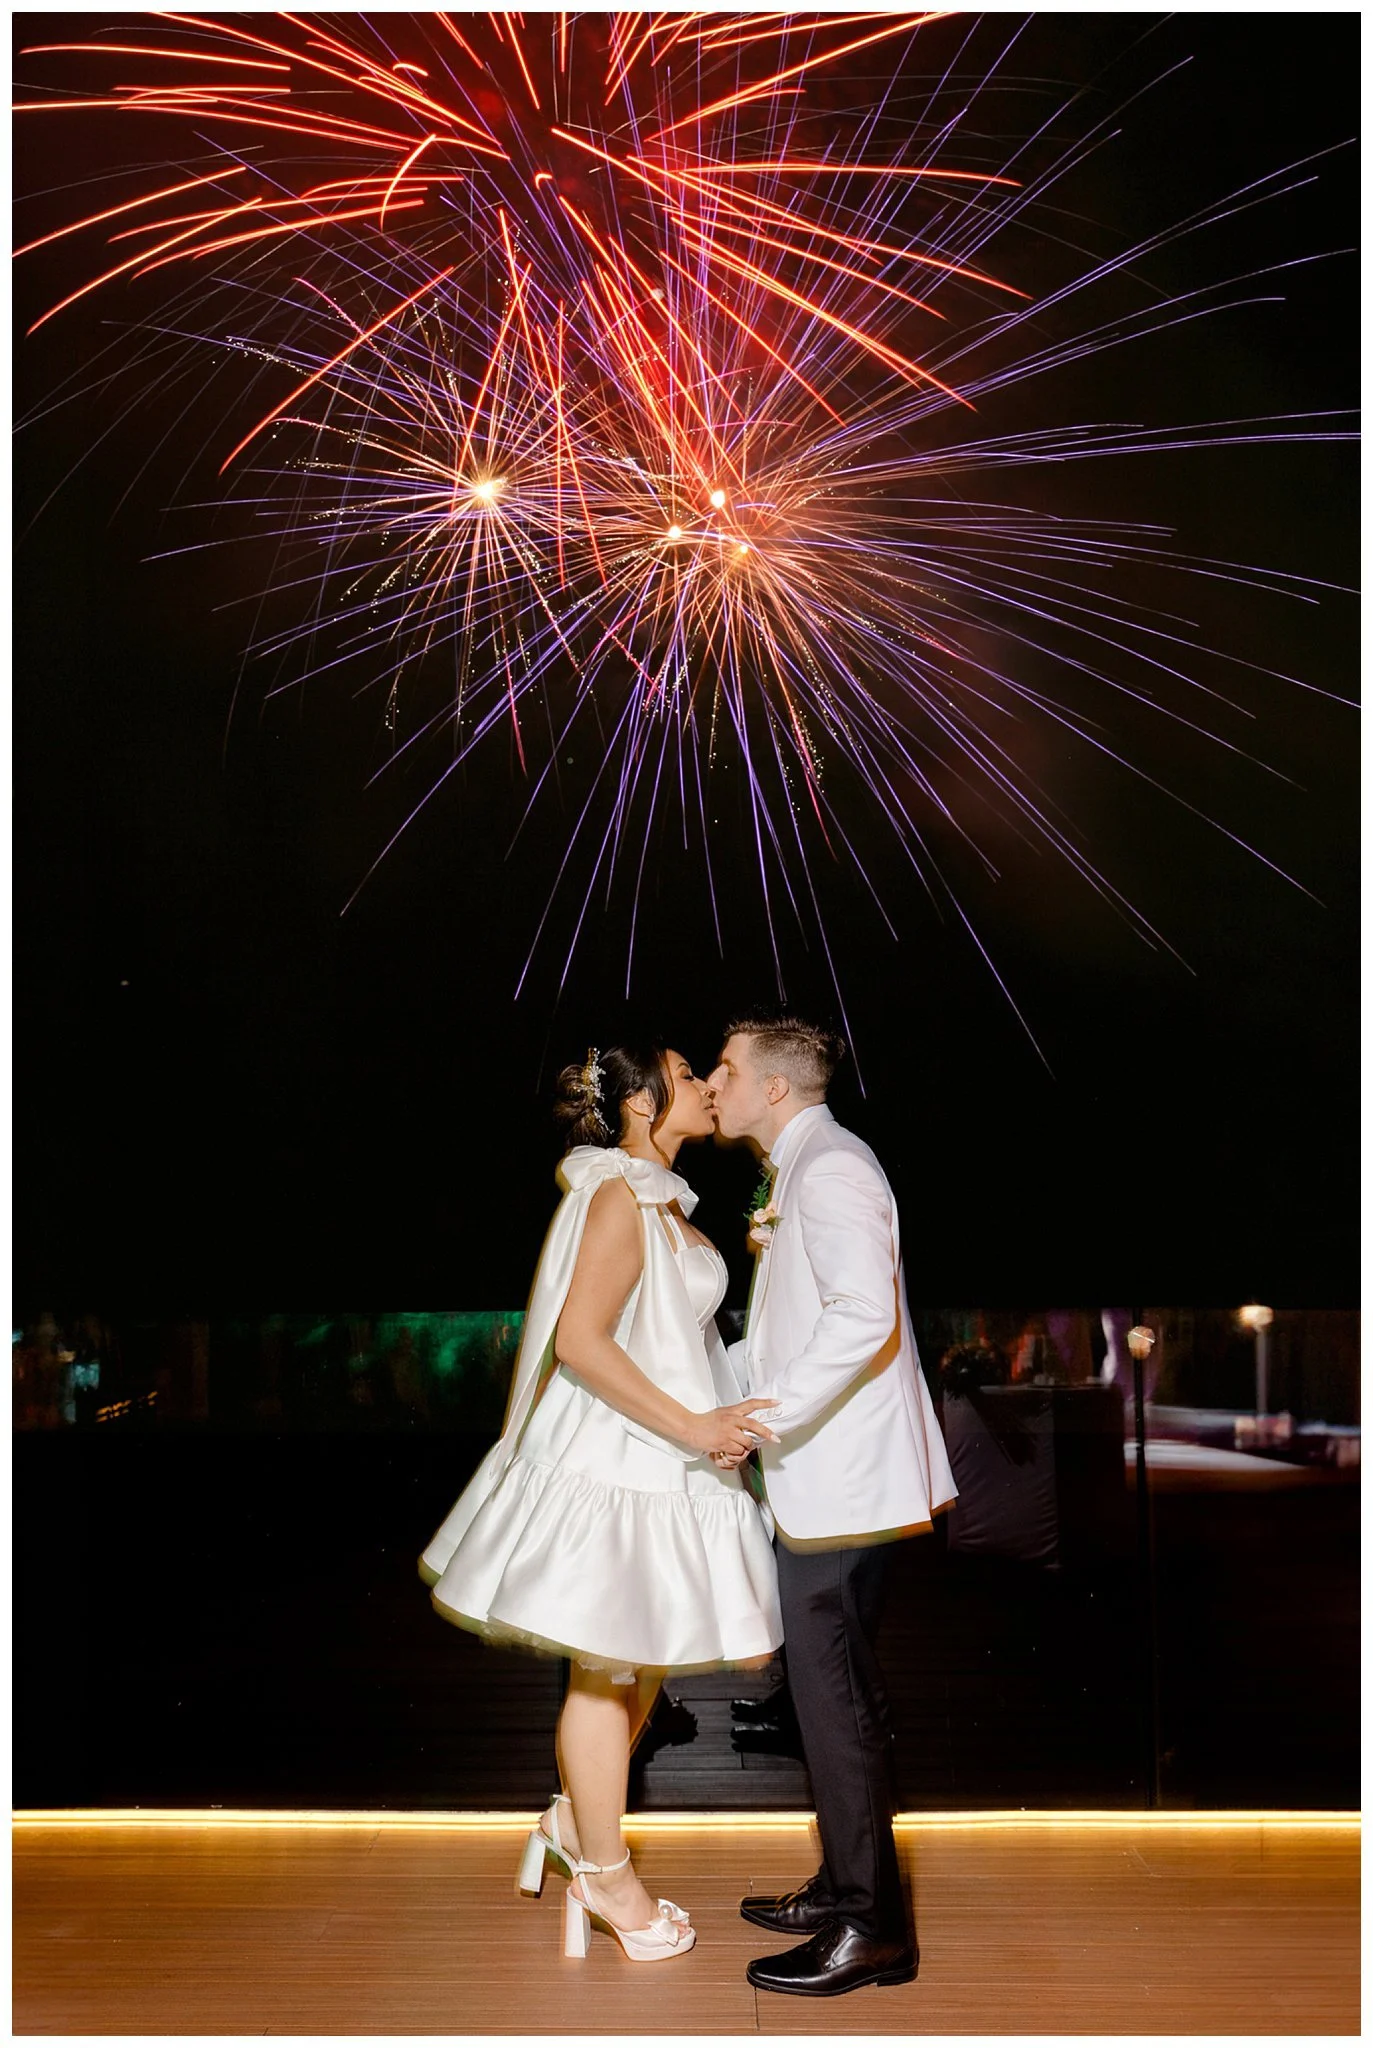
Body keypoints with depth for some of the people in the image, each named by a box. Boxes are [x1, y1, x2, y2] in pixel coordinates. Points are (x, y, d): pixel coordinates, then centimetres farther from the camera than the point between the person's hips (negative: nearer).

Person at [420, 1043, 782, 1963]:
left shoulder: (665, 1200, 12)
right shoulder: (618, 1198, -18)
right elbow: (580, 1340, -25)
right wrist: (691, 1426, -23)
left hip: (660, 1462, 10)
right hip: (614, 1462, -10)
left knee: (641, 1661, 18)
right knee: (609, 1666, 4)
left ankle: (572, 1824, 33)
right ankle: (606, 1875, 18)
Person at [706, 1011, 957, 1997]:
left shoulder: (829, 1168, -15)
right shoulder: (801, 1169, 17)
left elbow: (864, 1317, -28)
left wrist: (766, 1418, -24)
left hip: (841, 1475, -10)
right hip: (826, 1479, 10)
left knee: (834, 1693, -4)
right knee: (837, 1686, 16)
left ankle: (872, 1927, 5)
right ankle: (846, 1889, 28)